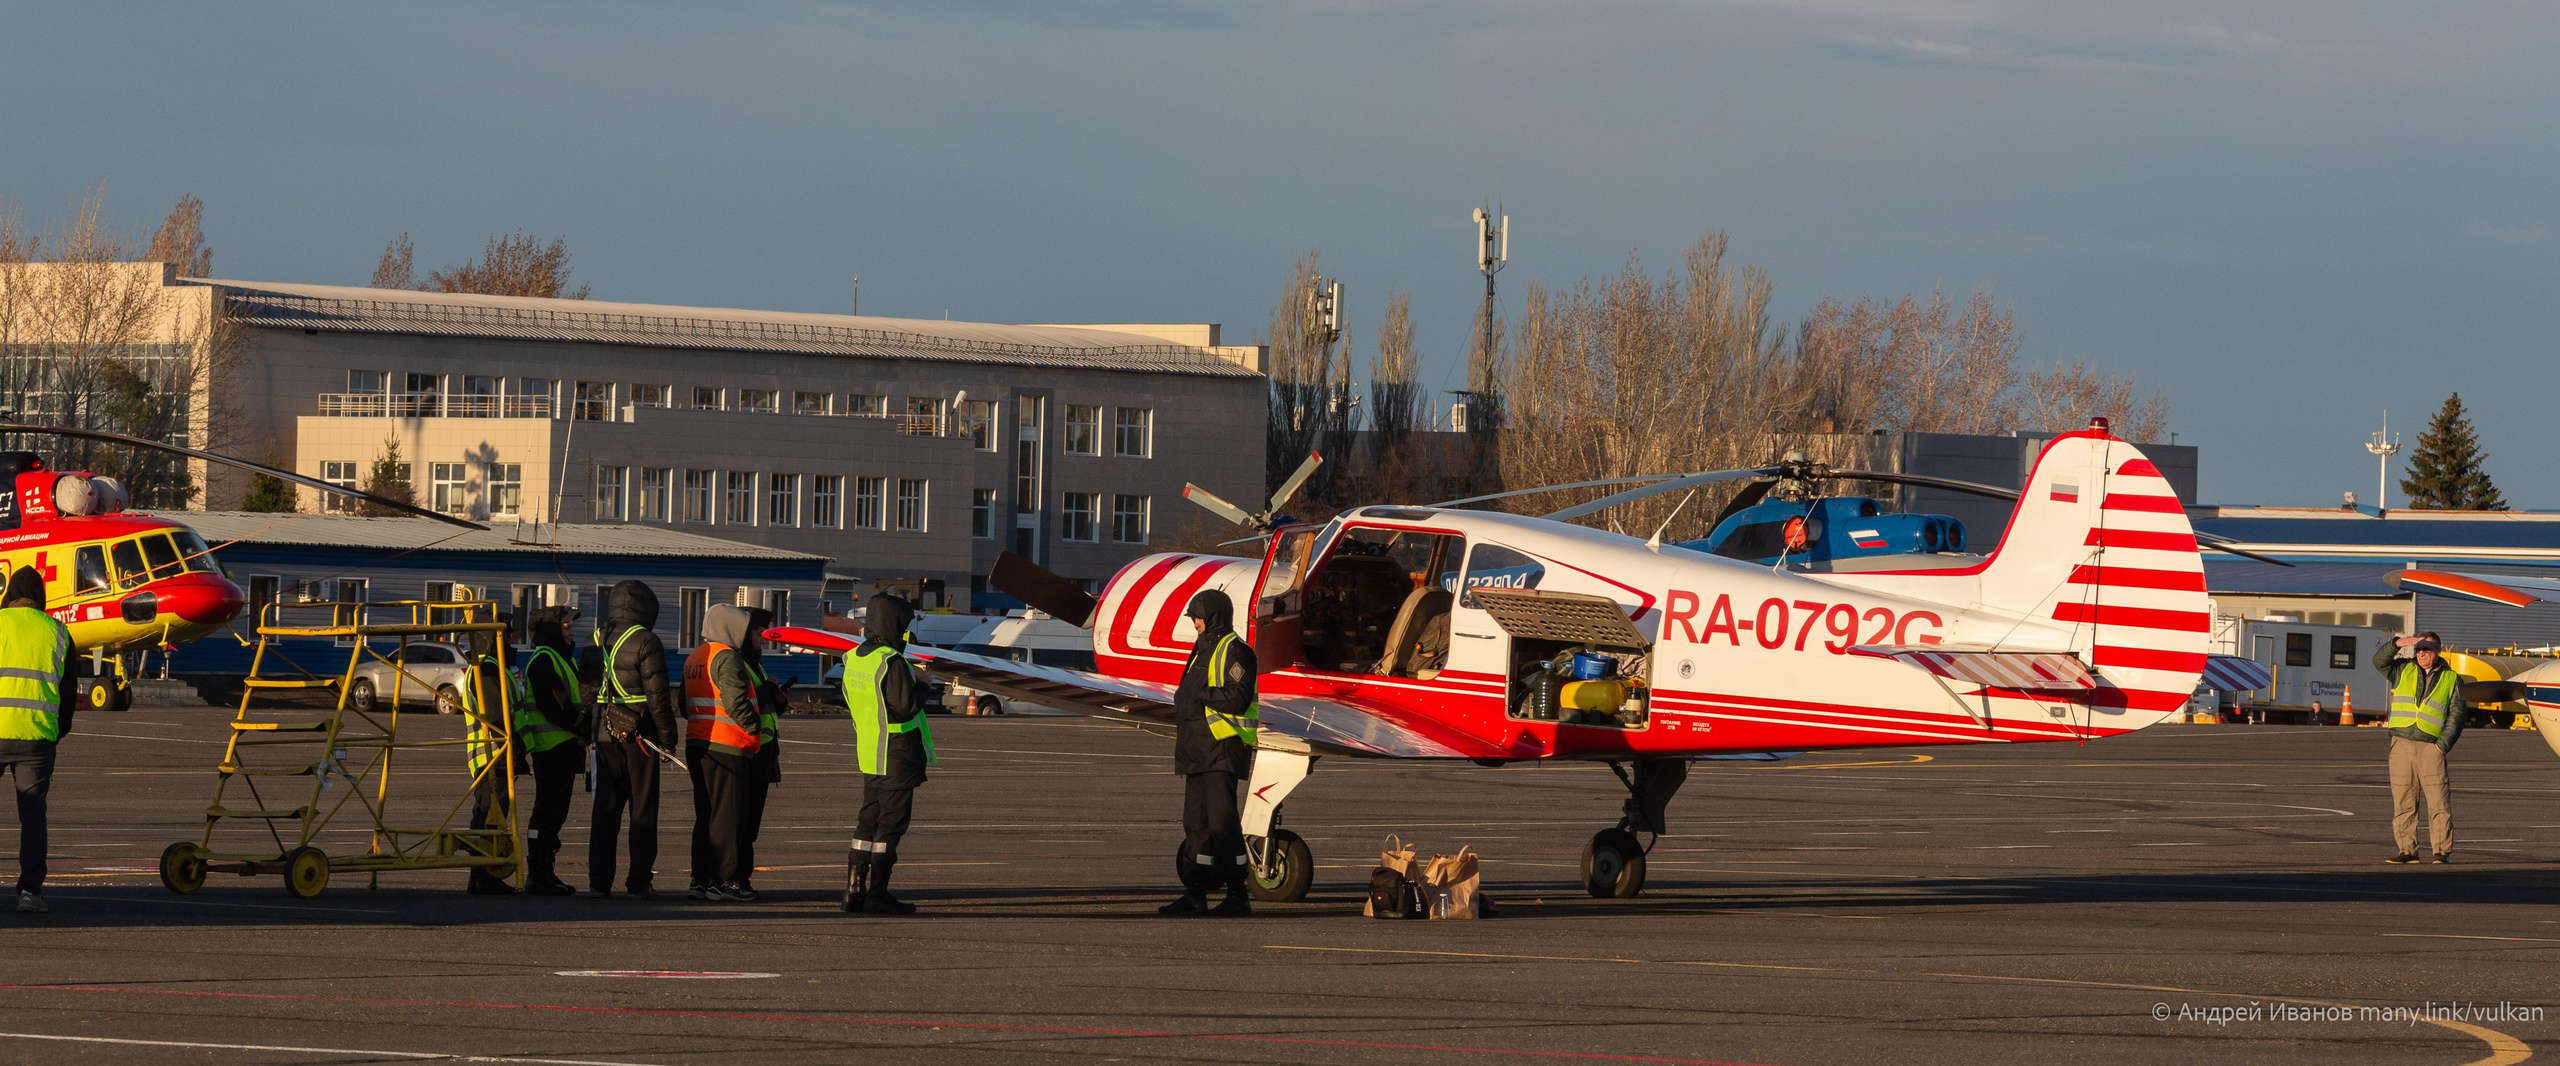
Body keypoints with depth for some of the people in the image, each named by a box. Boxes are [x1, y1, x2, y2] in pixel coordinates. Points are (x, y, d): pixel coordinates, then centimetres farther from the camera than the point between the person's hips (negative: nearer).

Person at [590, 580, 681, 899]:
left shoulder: (596, 641, 10)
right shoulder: (645, 642, -10)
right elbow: (657, 695, -12)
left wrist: (588, 732, 19)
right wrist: (668, 737, -6)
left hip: (604, 735, 5)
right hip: (639, 735, -5)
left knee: (605, 808, 9)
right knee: (643, 809, -1)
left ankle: (599, 880, 8)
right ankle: (639, 881, -4)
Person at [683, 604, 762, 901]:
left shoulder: (694, 657, 17)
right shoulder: (726, 657, -12)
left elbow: (686, 704, 21)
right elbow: (735, 701, -21)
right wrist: (755, 726, -8)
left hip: (697, 742, 9)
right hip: (726, 748, -9)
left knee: (705, 815, 13)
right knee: (727, 816, -6)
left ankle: (701, 878, 14)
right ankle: (723, 881, -7)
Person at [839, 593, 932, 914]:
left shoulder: (854, 659, 9)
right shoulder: (891, 662, -18)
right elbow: (906, 707, -22)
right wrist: (921, 686, -2)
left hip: (868, 752, 8)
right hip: (896, 755, -8)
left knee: (869, 821, 14)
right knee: (891, 824, -4)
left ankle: (855, 889, 14)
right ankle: (877, 895, -5)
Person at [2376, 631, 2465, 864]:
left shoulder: (2452, 680, 8)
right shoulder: (2403, 670, 15)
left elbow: (2456, 714, 3)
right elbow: (2379, 661, 1)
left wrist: (2444, 744, -8)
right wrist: (2397, 644, -15)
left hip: (2431, 746, -3)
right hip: (2401, 743, 3)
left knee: (2438, 800, -8)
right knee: (2403, 801, 2)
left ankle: (2442, 851, -5)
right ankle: (2407, 851, 6)